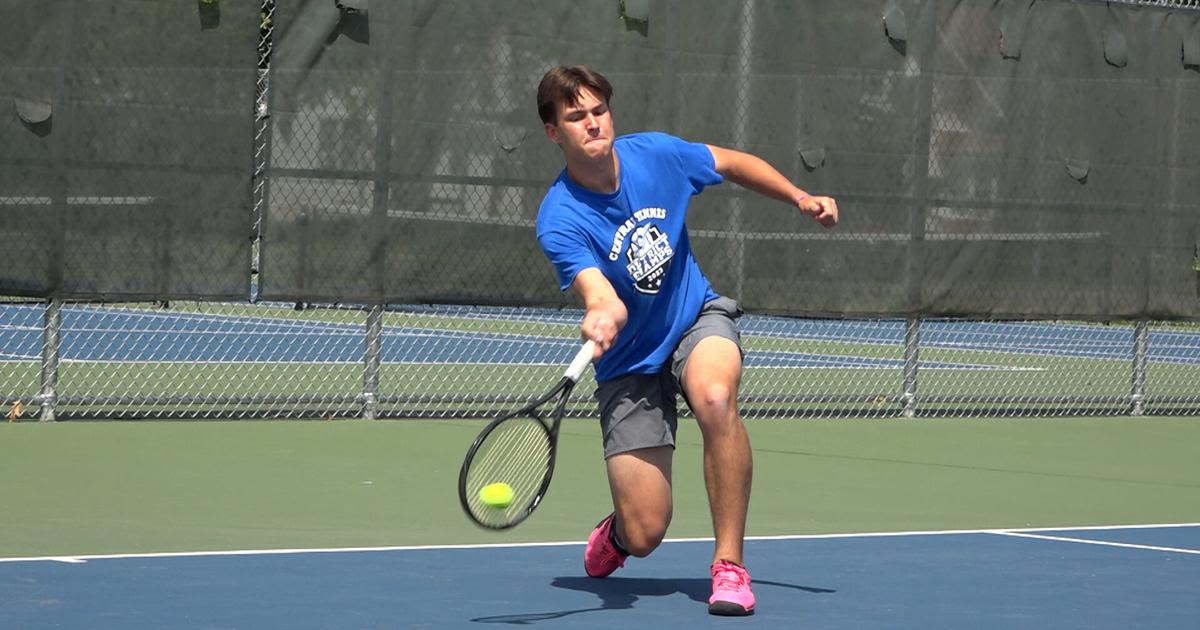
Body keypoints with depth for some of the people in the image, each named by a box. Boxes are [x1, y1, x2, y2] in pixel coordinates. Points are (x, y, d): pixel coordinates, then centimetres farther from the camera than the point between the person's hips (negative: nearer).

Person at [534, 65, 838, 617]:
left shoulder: (656, 154, -10)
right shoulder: (559, 221, -22)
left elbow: (733, 163, 11)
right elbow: (602, 298, -37)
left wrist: (801, 198, 3)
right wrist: (601, 318, -60)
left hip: (697, 319, 2)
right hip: (629, 364, -2)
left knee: (716, 398, -37)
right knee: (645, 536, -7)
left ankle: (729, 563, -24)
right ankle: (617, 534, 35)